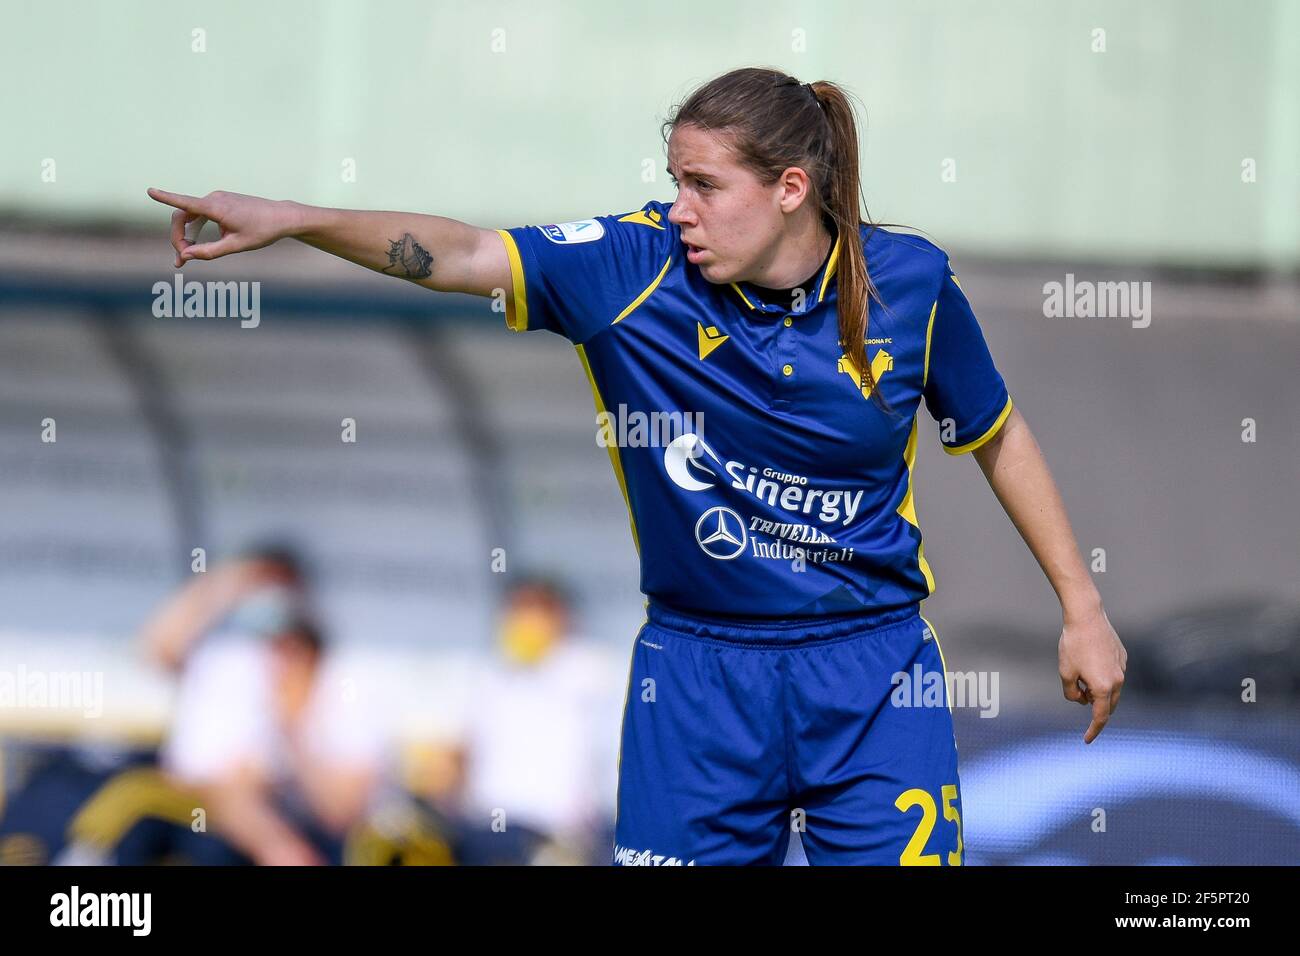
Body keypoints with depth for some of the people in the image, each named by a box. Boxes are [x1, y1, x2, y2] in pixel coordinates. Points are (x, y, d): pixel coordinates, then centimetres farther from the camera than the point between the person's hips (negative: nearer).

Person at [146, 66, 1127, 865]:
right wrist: (289, 219, -30)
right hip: (697, 672, 1)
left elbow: (998, 435, 8)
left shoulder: (910, 283, -6)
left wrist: (1082, 608, 10)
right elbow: (466, 255, -17)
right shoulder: (637, 268, -9)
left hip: (873, 676, 0)